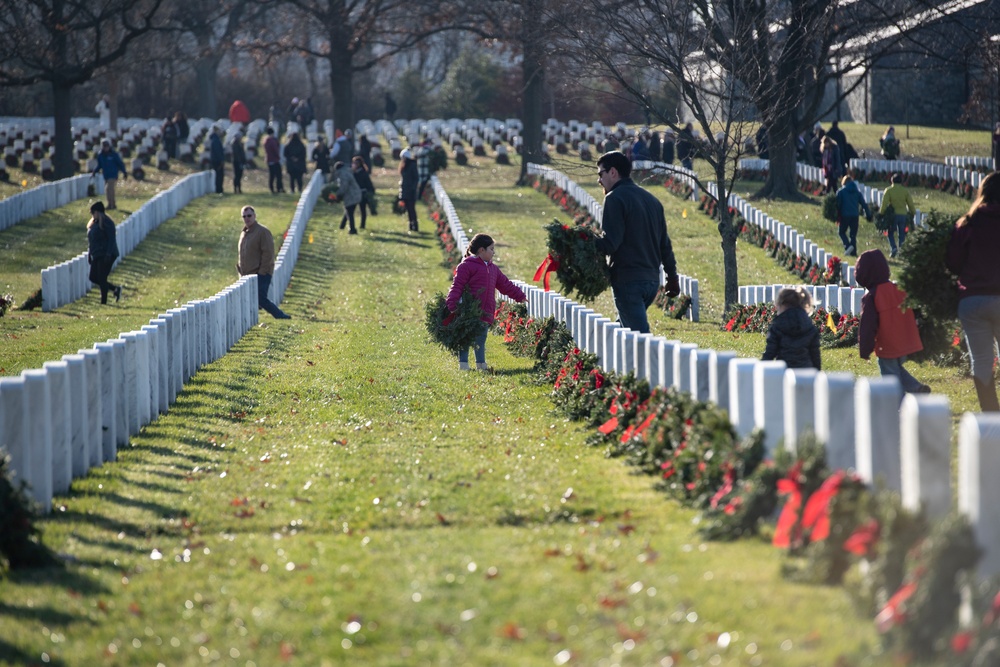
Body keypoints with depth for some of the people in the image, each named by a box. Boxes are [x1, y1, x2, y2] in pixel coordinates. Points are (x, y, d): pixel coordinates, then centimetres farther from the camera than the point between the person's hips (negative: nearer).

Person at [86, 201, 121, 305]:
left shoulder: (106, 223, -12)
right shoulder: (93, 223, 15)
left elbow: (111, 240, -17)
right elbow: (90, 241, 20)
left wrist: (108, 254, -23)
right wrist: (89, 255, 16)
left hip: (105, 256, -9)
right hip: (96, 256, 9)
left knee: (102, 279, -8)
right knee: (93, 278, 7)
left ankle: (103, 302, -1)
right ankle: (115, 289, 19)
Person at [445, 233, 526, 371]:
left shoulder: (493, 269, 18)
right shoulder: (466, 266, -8)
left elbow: (505, 284, 26)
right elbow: (457, 286, -13)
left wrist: (520, 296, 25)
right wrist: (452, 306, -20)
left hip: (485, 313, 7)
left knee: (481, 340, 13)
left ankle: (481, 363, 20)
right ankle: (463, 363, 2)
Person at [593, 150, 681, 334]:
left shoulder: (615, 198, -8)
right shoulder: (651, 200, 18)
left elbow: (610, 243, -18)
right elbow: (665, 244, 20)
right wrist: (672, 277, 25)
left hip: (627, 281, -8)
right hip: (652, 280, 8)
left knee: (640, 335, -10)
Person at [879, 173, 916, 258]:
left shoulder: (888, 190, -4)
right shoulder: (905, 191, 2)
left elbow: (884, 203, -10)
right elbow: (910, 204, 5)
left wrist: (881, 213, -7)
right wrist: (913, 212, 18)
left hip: (893, 215, -2)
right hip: (903, 215, 2)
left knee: (891, 233, 10)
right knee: (902, 234, 10)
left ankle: (893, 247, -10)